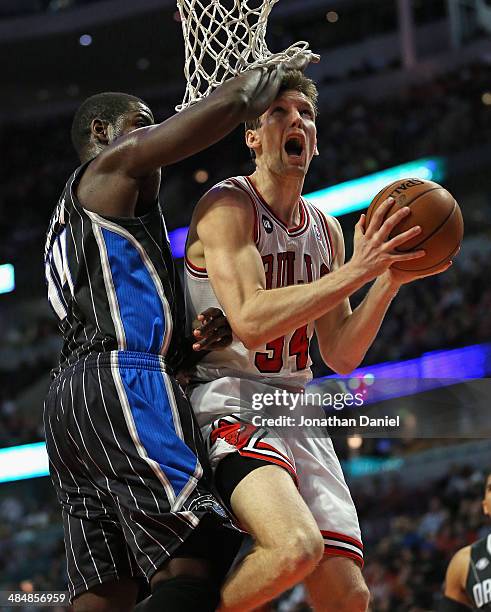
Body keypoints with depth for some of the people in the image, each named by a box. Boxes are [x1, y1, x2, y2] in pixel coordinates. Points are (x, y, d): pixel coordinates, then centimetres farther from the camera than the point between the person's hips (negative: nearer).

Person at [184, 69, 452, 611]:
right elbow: (249, 321, -23)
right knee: (297, 546, -33)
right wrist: (356, 270, -24)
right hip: (230, 402, -8)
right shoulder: (228, 205, -8)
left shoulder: (326, 231, 14)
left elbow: (341, 355, 14)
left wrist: (391, 278, 1)